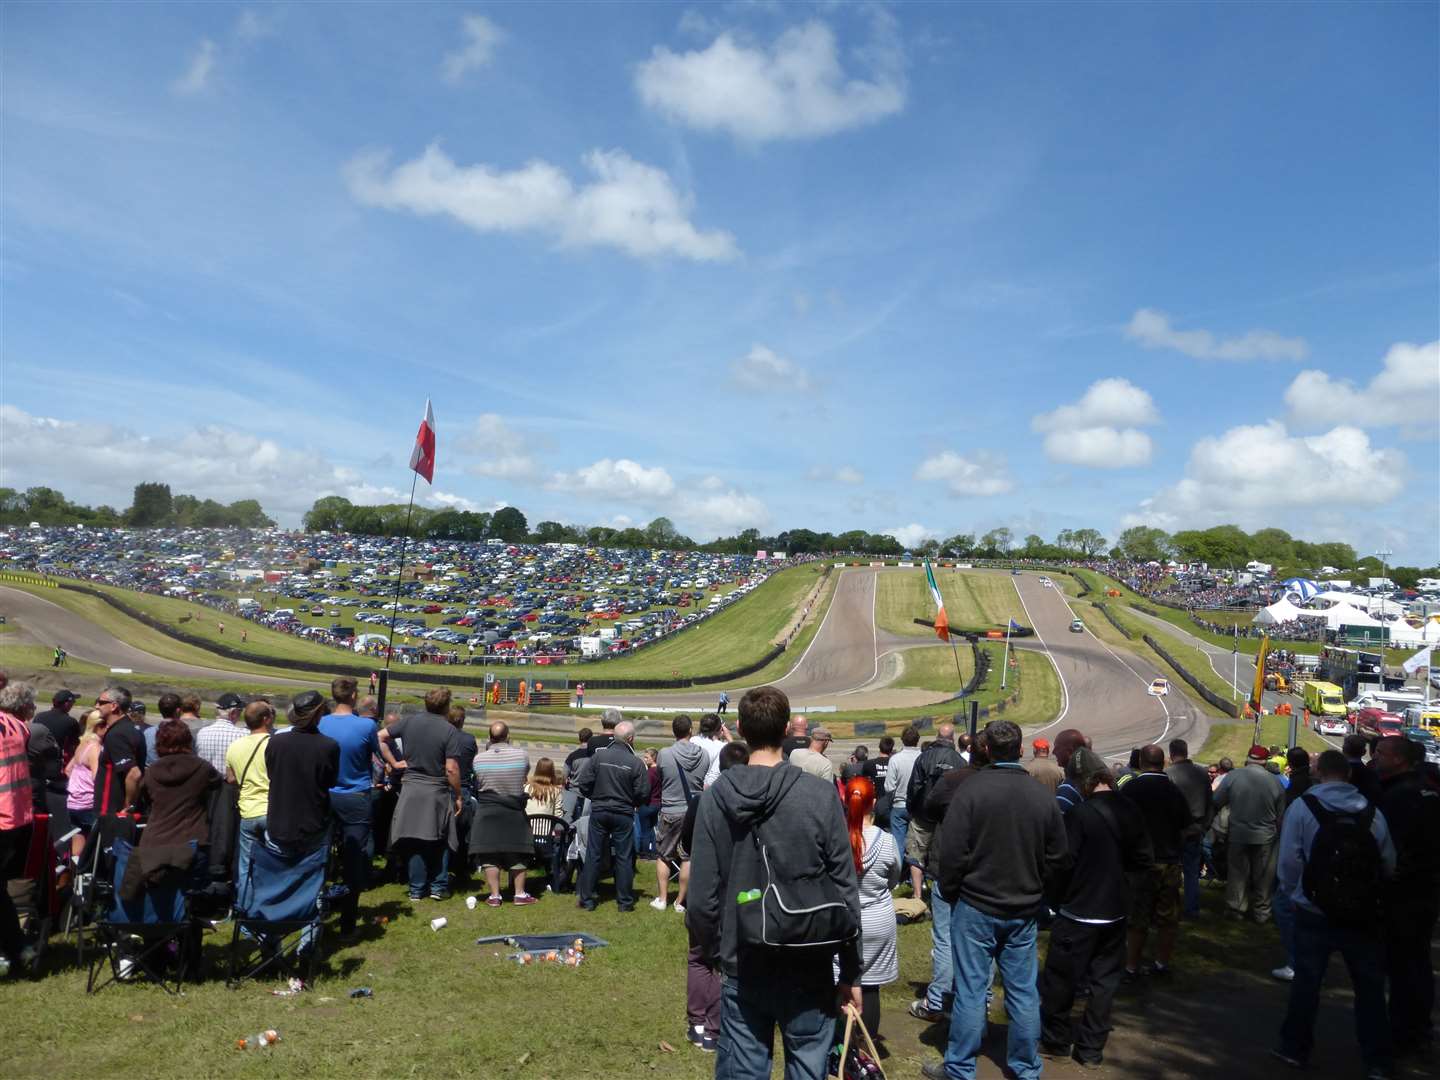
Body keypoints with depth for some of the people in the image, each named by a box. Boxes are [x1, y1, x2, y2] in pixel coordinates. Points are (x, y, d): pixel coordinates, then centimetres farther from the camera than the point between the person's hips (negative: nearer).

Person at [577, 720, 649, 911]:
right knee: (624, 858, 9)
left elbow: (584, 783, -6)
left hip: (599, 811, 2)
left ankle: (586, 899, 15)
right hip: (623, 815, -2)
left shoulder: (599, 756, -8)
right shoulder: (635, 763, -13)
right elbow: (643, 794, -11)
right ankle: (625, 901, 14)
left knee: (593, 855, 10)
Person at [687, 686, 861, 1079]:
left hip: (742, 967, 2)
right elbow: (844, 889, -8)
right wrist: (851, 972, 3)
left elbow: (702, 893, -5)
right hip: (809, 967, -1)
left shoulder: (716, 796, -8)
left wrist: (711, 952, 11)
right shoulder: (820, 795, -12)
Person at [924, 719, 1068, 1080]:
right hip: (1024, 910, 4)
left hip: (976, 906, -4)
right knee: (1023, 992, 13)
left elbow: (952, 851, -14)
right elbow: (1058, 856, 5)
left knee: (970, 991, 3)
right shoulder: (1043, 795, -2)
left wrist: (950, 893, 1)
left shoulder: (971, 789, -15)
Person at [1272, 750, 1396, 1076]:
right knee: (1370, 987, 13)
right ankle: (1377, 1061, 20)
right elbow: (1389, 865, -2)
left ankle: (1295, 1047, 21)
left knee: (1306, 981, 11)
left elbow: (1289, 861, -11)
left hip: (1314, 913, -1)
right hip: (1363, 914, 2)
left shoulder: (1302, 808, -10)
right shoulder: (1371, 812, -4)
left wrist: (1293, 893, 6)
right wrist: (1367, 888, 16)